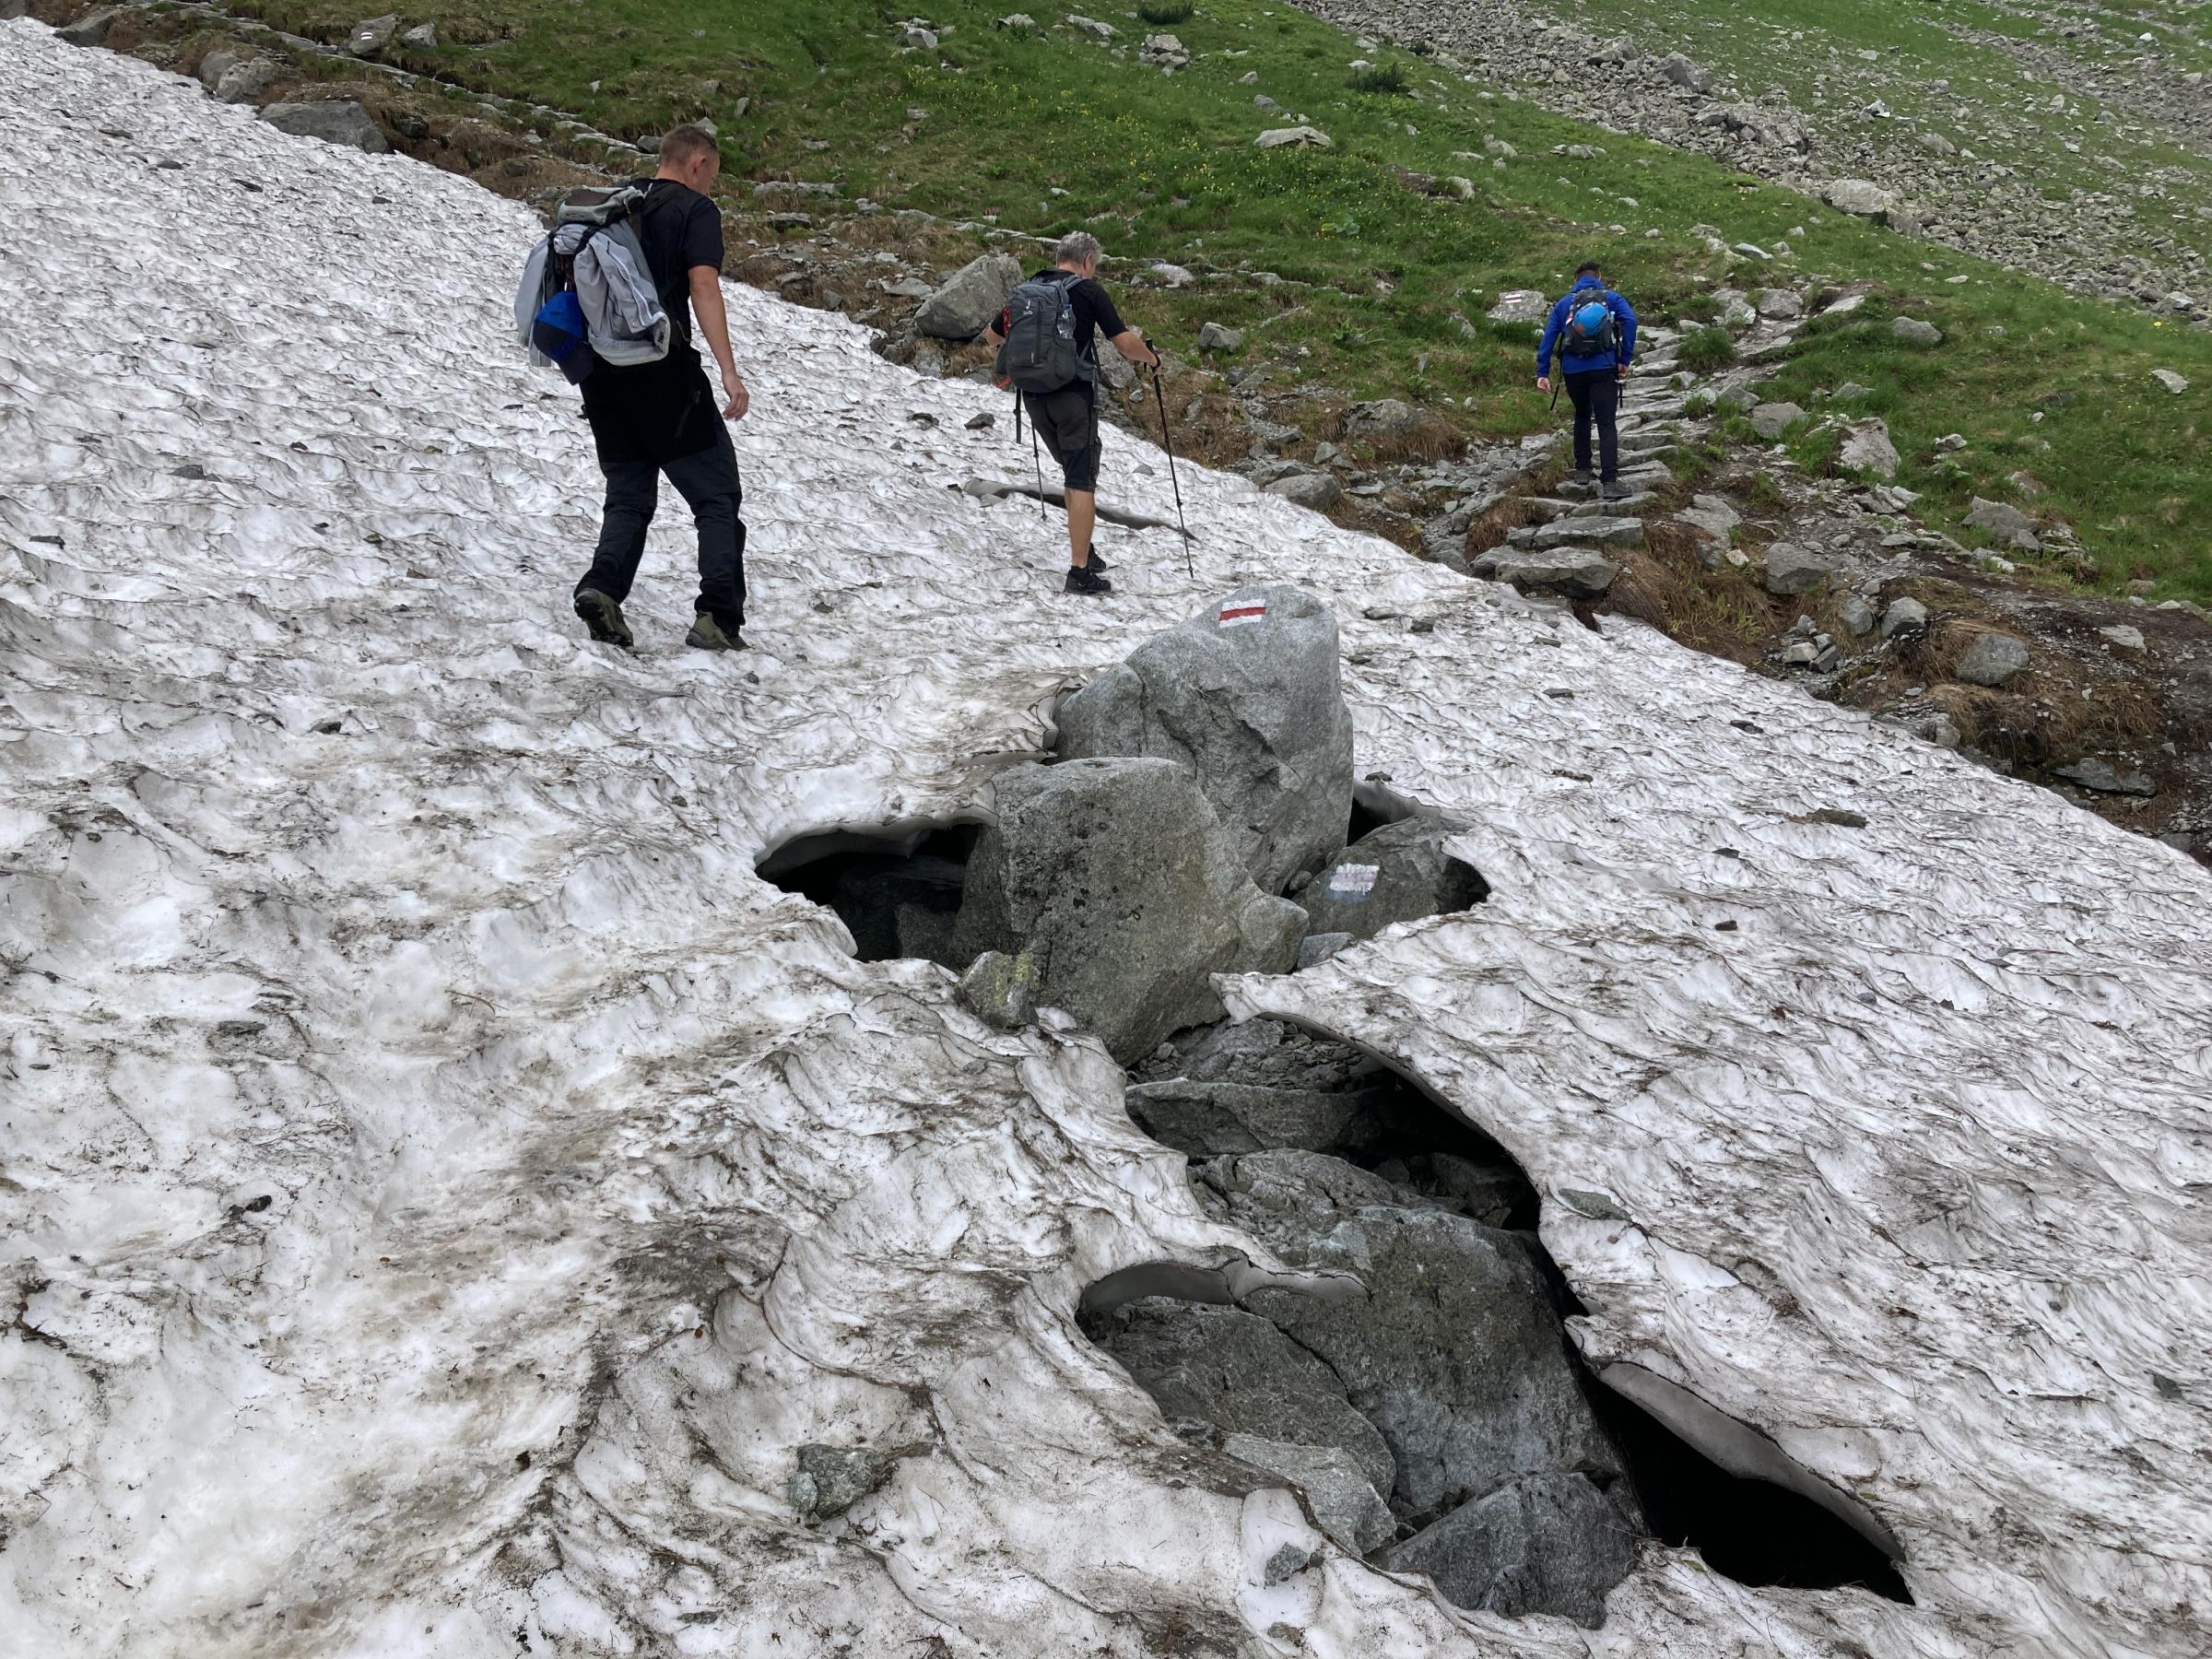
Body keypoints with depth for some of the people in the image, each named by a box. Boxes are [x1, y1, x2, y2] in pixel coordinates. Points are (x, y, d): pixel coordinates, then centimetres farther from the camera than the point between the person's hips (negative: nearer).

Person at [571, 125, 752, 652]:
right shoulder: (695, 209, -1)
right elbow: (703, 286, -14)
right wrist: (728, 372, -20)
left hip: (602, 371, 6)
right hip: (664, 371, -6)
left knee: (629, 496, 14)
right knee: (717, 495, 2)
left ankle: (602, 587, -10)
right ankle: (718, 617, -10)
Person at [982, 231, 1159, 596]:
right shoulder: (1089, 291, -4)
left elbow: (992, 335, 23)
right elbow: (1123, 342, -9)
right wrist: (1151, 358, 11)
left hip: (1034, 396, 6)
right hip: (1074, 392, -6)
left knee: (1075, 471, 22)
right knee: (1082, 481, -4)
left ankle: (1083, 550, 23)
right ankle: (1079, 572, -9)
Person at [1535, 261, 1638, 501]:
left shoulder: (1564, 304, 15)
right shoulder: (1610, 298, 9)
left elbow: (1549, 336, 5)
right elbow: (1630, 320, -9)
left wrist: (1543, 373, 1)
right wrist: (1625, 360, -6)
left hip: (1573, 370, 3)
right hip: (1603, 368, -2)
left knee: (1582, 415, 26)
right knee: (1606, 424, -4)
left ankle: (1582, 470, 25)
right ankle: (1609, 482, -15)